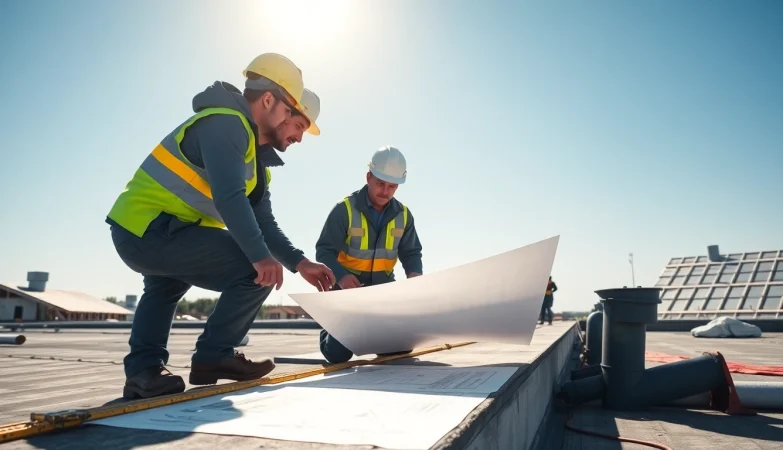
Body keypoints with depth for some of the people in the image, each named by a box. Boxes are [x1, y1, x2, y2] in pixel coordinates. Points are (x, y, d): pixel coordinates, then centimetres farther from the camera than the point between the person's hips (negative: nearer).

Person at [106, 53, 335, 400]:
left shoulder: (255, 155, 17)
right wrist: (261, 256, -31)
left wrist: (299, 263, 1)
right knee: (257, 272, -13)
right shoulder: (226, 124, -13)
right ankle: (213, 357, 1)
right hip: (150, 231, -11)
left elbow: (262, 222, 10)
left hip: (137, 229, 11)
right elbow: (230, 198, -28)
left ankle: (144, 369, 32)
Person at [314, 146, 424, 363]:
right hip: (348, 287, -4)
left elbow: (411, 252, 5)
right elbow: (324, 251, -15)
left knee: (403, 345, 0)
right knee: (338, 353, -8)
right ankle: (329, 334, 30)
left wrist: (414, 273, -18)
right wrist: (340, 276, -35)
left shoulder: (403, 215, 0)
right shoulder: (345, 209, -15)